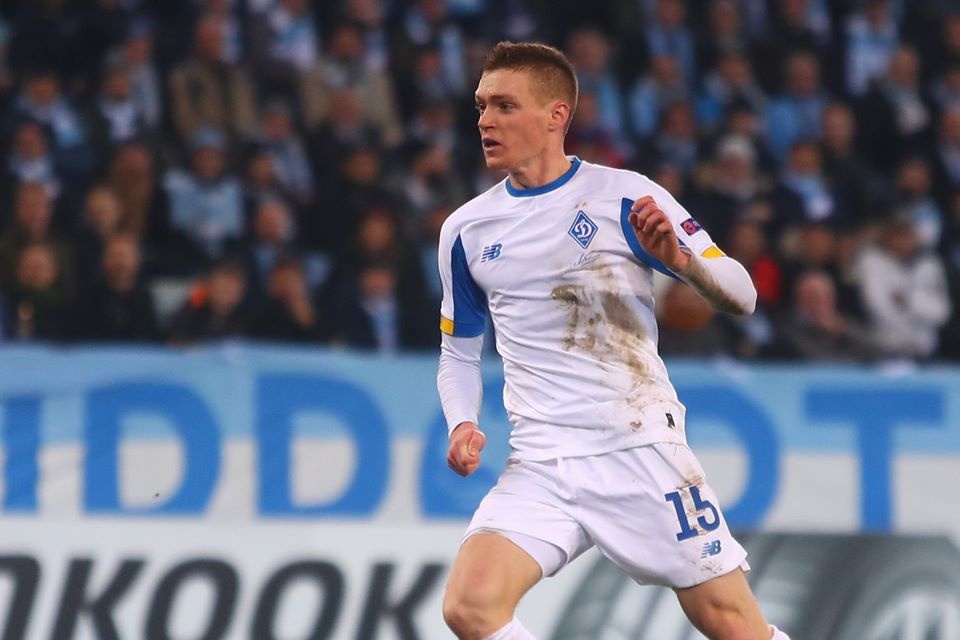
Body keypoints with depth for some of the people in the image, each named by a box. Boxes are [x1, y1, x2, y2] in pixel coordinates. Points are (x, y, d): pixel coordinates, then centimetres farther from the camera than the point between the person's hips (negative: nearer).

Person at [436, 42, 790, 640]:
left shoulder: (626, 197, -3)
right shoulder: (466, 231, 9)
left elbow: (741, 295, -2)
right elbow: (460, 351, 21)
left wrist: (682, 259, -23)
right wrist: (463, 425, 1)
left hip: (641, 449, -3)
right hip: (540, 467, 3)